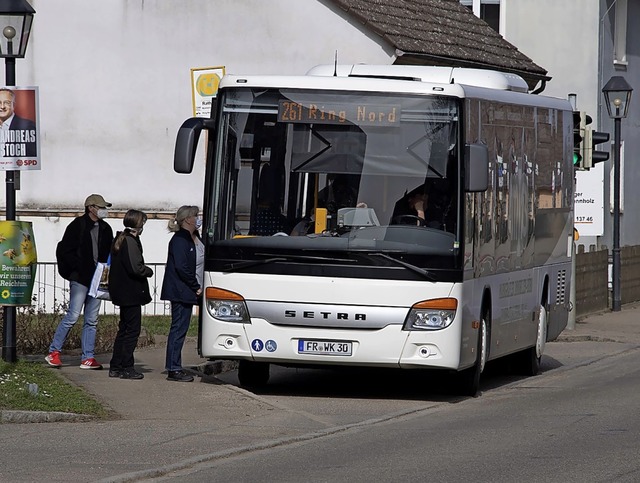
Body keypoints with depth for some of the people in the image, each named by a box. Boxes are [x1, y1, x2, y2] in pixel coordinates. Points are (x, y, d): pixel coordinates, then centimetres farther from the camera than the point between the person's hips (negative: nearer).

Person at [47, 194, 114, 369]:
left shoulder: (105, 229, 13)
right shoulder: (78, 226, -6)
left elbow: (109, 254, 21)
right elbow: (64, 251, -8)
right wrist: (80, 267, -14)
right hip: (80, 279, -6)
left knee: (92, 320, 6)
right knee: (73, 315, -10)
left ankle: (88, 358, 8)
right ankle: (54, 352, -2)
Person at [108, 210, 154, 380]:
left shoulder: (120, 239, 13)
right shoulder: (130, 242, -17)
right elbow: (135, 268, -23)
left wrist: (144, 270, 14)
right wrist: (149, 271, -5)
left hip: (122, 293, 10)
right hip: (131, 294, -10)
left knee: (125, 329, 15)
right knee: (132, 329, -5)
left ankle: (115, 367, 17)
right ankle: (126, 368, -4)